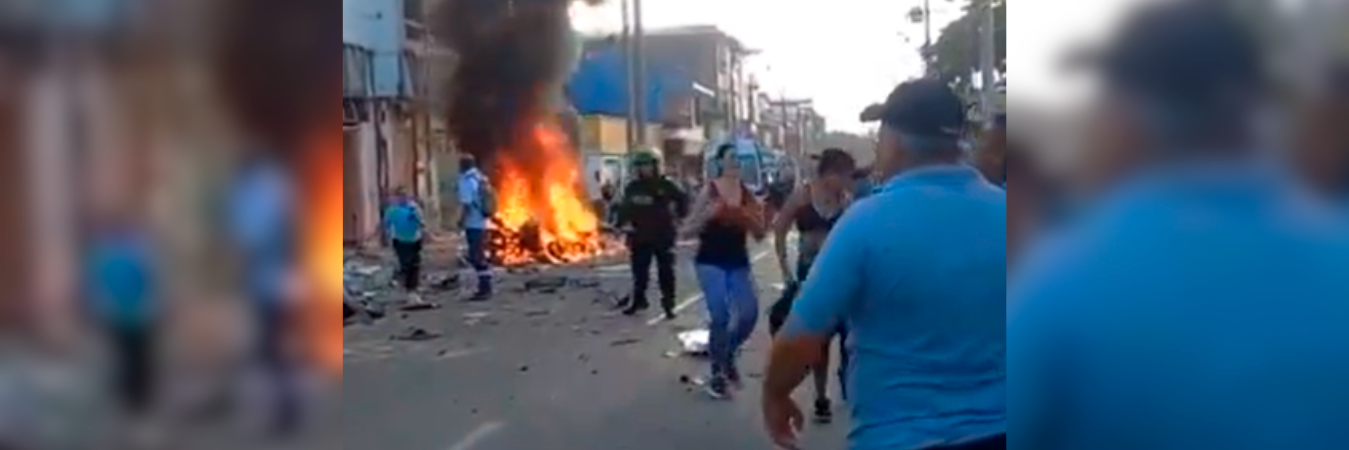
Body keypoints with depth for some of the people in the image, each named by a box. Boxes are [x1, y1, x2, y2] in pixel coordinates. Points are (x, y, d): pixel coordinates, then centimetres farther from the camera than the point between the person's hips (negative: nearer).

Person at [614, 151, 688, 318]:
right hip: (640, 236, 2)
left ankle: (668, 304, 6)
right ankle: (638, 301, 22)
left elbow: (682, 199, 6)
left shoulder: (665, 186, -2)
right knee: (639, 271, 9)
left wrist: (677, 217, 1)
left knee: (666, 271, 0)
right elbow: (624, 207, 11)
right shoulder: (632, 188, 5)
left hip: (663, 236, -2)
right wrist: (623, 223, -3)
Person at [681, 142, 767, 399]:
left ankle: (728, 355, 26)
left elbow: (760, 235, 7)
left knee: (749, 313, -5)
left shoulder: (747, 193, 3)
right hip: (711, 262, -4)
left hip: (739, 263, 4)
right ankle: (717, 373, 6)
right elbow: (686, 232, -7)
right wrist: (706, 216, -24)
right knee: (720, 316, -14)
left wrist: (752, 218, -13)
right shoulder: (709, 191, -8)